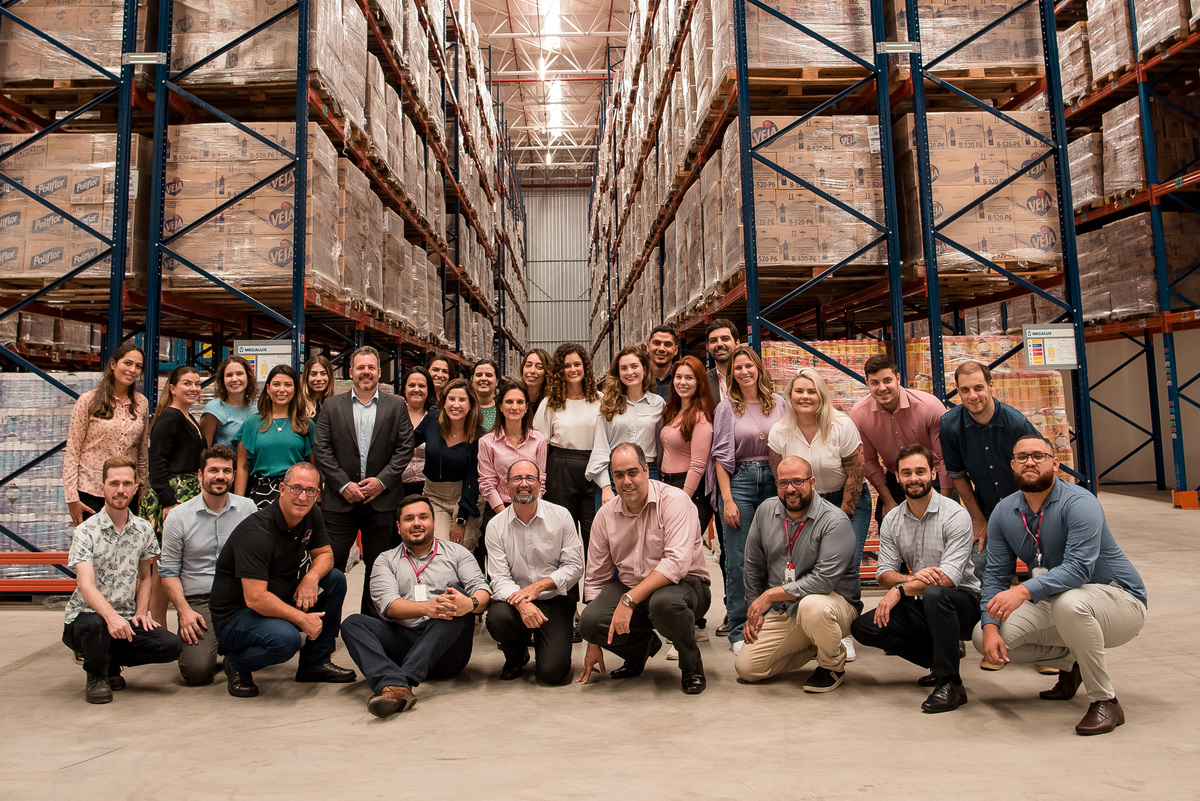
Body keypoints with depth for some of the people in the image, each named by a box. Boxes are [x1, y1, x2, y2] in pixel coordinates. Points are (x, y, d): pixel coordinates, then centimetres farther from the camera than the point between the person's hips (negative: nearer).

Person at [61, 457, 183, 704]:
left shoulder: (143, 530, 5)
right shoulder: (85, 532, -10)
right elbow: (86, 585, -23)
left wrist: (141, 612, -1)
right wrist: (111, 616, -41)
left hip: (126, 620, 4)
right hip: (85, 616, -4)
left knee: (172, 646, -21)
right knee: (95, 624, -40)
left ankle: (112, 663, 10)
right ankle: (96, 675, -5)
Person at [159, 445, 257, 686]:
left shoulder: (248, 509, 5)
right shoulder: (178, 517, 3)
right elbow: (168, 571, 4)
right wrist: (184, 610, -9)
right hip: (198, 601, -1)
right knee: (197, 671, -21)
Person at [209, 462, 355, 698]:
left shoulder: (311, 514, -3)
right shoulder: (256, 532, -28)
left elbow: (325, 554, 8)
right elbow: (255, 598, -31)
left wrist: (312, 576, -16)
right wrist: (303, 619, -24)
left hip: (278, 597, 8)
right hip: (235, 614, -8)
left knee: (335, 579, -3)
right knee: (286, 639, -34)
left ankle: (315, 663, 9)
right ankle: (238, 664, 1)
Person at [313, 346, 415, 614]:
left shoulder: (396, 406, 7)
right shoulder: (332, 406, 7)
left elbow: (405, 448, 1)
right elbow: (321, 449, 1)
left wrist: (382, 480, -9)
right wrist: (343, 484, -9)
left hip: (381, 499, 0)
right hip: (340, 499, 0)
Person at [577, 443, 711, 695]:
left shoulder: (674, 501, -15)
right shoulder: (605, 514, 1)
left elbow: (677, 563, -27)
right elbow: (596, 577, 6)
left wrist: (629, 599, -31)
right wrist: (593, 644, 6)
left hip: (684, 584, -4)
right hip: (629, 587, 5)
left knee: (663, 602, -39)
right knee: (589, 620, -22)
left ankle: (692, 665, -5)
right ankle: (642, 647, 13)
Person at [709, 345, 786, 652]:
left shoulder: (778, 404, 8)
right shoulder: (727, 408, 3)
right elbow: (721, 456, 0)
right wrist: (727, 499, -7)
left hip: (774, 480, 2)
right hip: (739, 480, -2)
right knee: (738, 560, -2)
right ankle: (739, 630, 8)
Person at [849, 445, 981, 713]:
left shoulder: (956, 516, -13)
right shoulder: (891, 520, 3)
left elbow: (949, 577, -23)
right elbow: (885, 574, -2)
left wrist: (901, 590, -27)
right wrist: (912, 578, -24)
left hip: (961, 602, -5)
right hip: (921, 605, 6)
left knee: (935, 594, -39)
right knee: (863, 627, -13)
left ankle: (950, 683, -21)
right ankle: (941, 659, 3)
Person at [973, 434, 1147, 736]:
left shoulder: (1079, 503, -22)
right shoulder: (1003, 513, -4)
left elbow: (1078, 568, -35)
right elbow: (995, 574, -5)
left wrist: (1024, 591, -48)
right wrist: (990, 627, -20)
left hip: (1120, 601, -6)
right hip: (1054, 606, 6)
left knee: (1068, 602, -40)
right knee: (983, 636, -11)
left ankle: (1105, 700, -18)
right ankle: (1070, 662, 13)